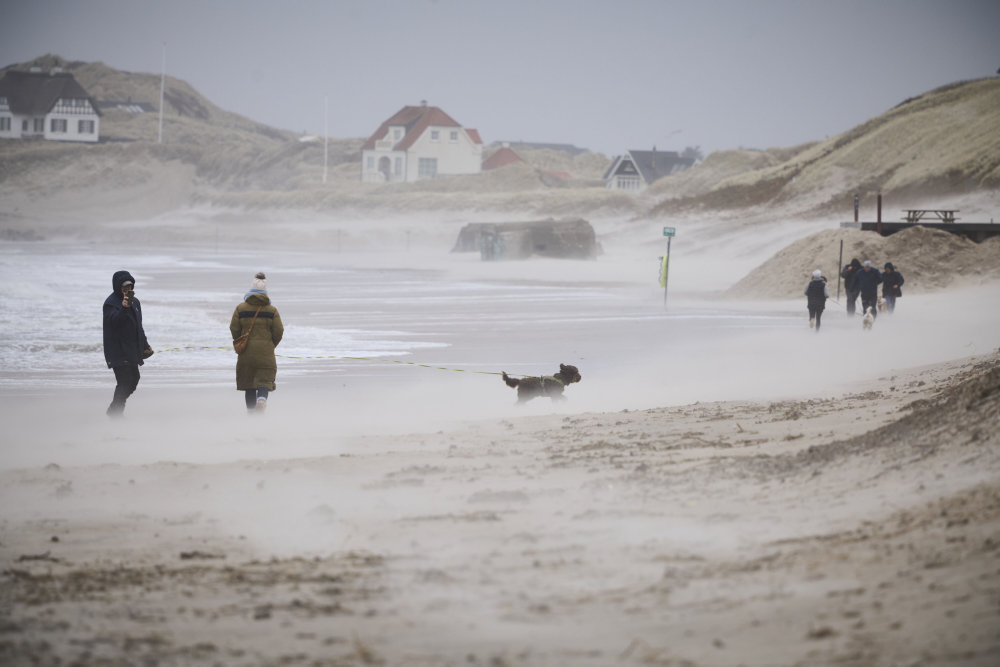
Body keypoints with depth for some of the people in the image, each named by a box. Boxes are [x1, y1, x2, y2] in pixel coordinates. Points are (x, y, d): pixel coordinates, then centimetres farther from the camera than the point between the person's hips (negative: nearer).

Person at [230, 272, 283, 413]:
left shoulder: (240, 309, 0)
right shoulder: (272, 310, -1)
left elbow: (234, 329, -1)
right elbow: (279, 331, -2)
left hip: (246, 352, 1)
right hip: (265, 351, -1)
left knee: (248, 380, 11)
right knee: (265, 379, 0)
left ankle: (250, 408, 12)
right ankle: (262, 398, -28)